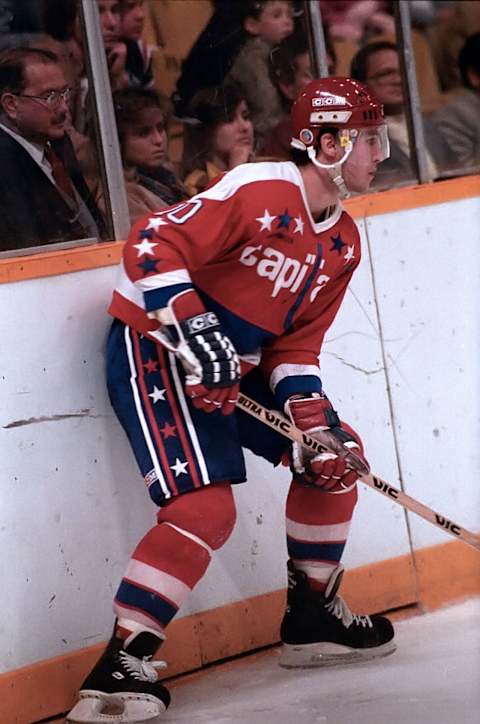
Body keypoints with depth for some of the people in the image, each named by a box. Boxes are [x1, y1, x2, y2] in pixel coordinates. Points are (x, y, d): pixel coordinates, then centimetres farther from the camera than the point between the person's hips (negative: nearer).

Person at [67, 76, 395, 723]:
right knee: (206, 507, -23)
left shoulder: (343, 243, 9)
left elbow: (296, 344, 11)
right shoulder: (258, 191, -18)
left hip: (236, 365, 10)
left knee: (335, 457, 12)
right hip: (154, 349, -10)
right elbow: (151, 246, -24)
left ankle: (313, 617, 26)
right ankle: (119, 667, -19)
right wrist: (191, 326, -32)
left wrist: (309, 411, -4)